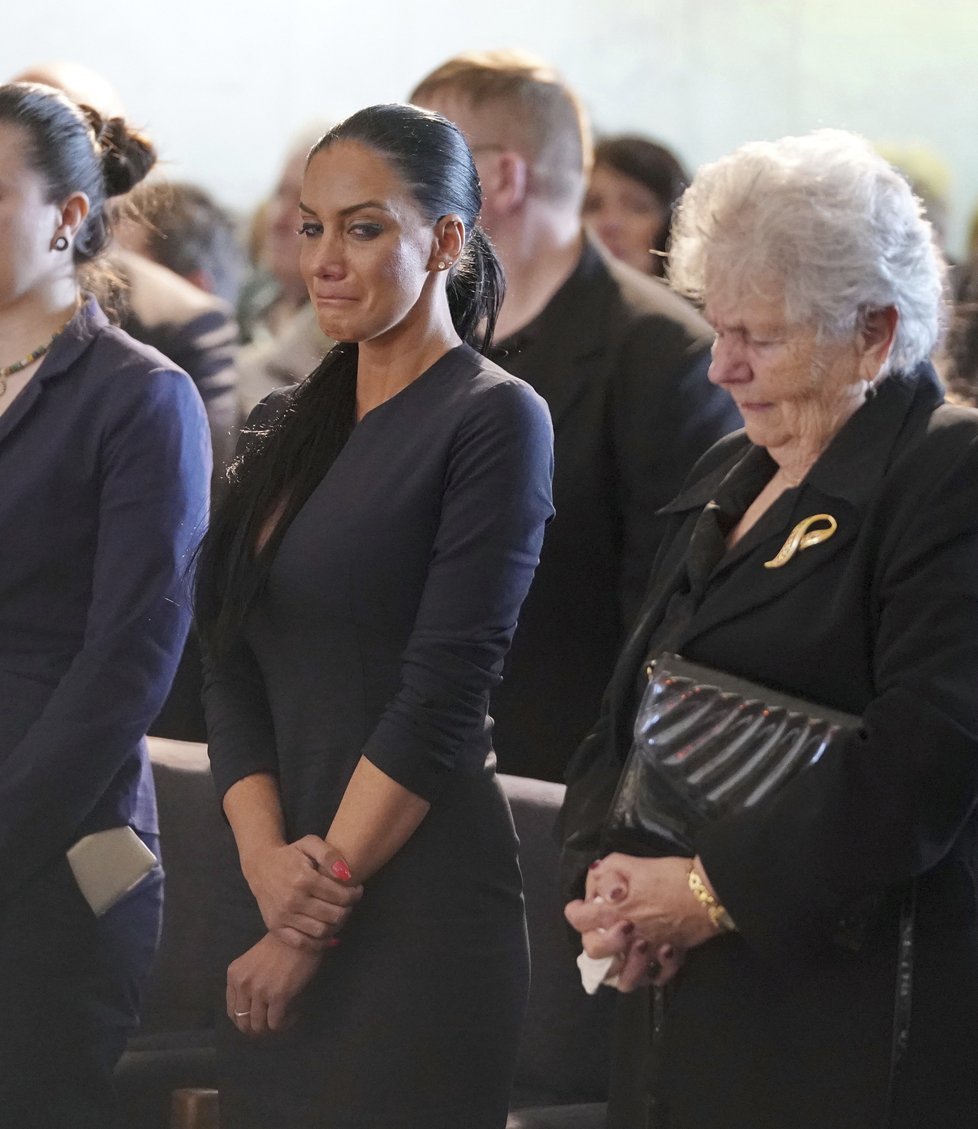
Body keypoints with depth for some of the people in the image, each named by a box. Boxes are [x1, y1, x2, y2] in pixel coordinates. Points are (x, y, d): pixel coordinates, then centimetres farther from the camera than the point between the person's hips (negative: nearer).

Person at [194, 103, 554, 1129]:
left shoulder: (494, 420, -7)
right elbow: (231, 668, 7)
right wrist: (265, 854, -9)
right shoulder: (290, 430, 13)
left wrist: (325, 893, -13)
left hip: (415, 900, -6)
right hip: (278, 897, 6)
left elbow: (443, 698, -13)